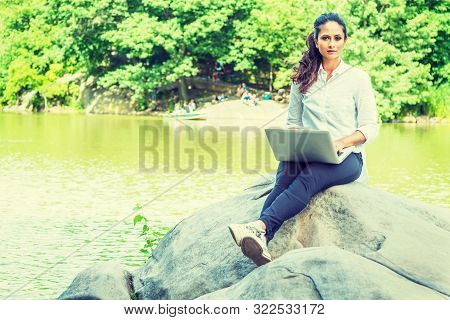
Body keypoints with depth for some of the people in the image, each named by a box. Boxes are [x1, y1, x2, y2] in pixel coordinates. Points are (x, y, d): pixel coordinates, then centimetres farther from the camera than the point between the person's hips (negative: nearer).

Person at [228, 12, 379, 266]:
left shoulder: (357, 78, 5)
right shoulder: (303, 79, 14)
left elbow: (371, 127, 1)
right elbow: (293, 122, 18)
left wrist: (341, 143, -18)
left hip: (347, 158, -2)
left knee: (309, 176, -37)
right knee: (287, 171, -35)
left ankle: (261, 227, -59)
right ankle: (261, 239, -56)